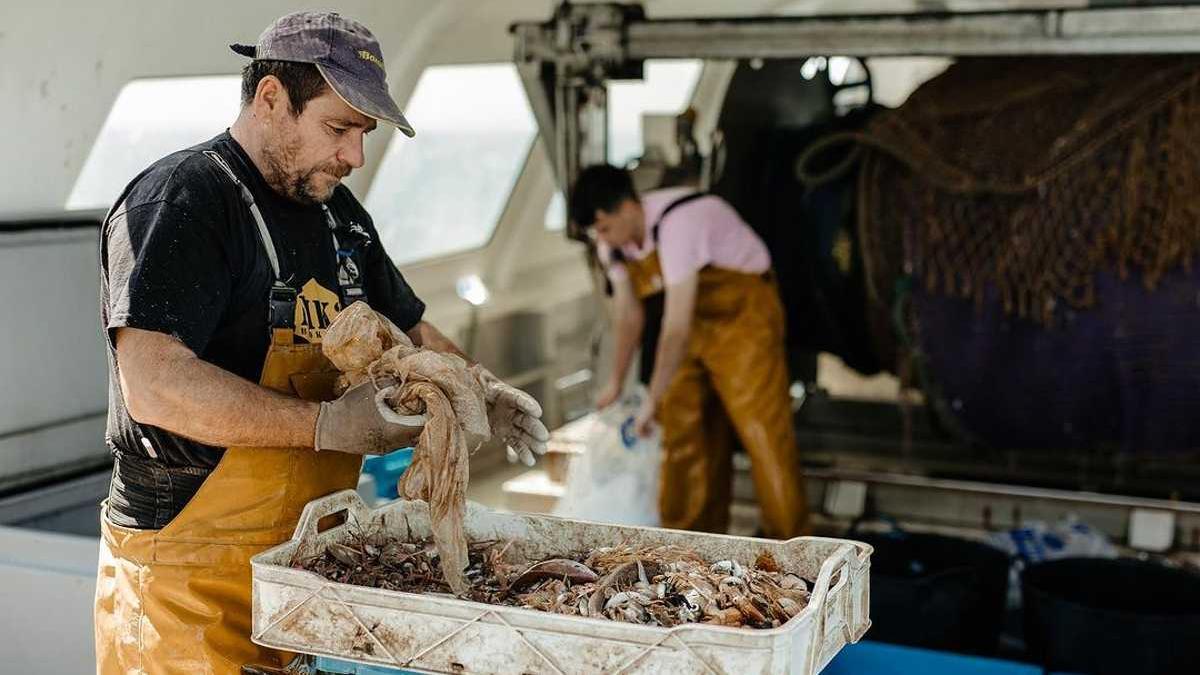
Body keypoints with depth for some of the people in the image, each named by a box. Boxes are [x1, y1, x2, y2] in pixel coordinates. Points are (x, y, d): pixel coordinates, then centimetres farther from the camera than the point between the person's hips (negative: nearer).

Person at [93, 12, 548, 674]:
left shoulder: (337, 211, 12)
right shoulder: (179, 202, -15)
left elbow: (408, 331, 23)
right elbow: (155, 387, -27)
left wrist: (481, 392, 3)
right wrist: (328, 425, -27)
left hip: (311, 556, 8)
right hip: (191, 571, -8)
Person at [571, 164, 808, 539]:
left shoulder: (676, 224, -32)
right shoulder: (613, 242, -7)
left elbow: (676, 327, -31)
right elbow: (628, 315, 8)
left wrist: (652, 401, -24)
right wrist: (616, 383, 14)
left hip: (744, 314, -8)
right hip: (696, 323, 8)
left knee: (762, 430, -11)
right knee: (683, 429, 7)